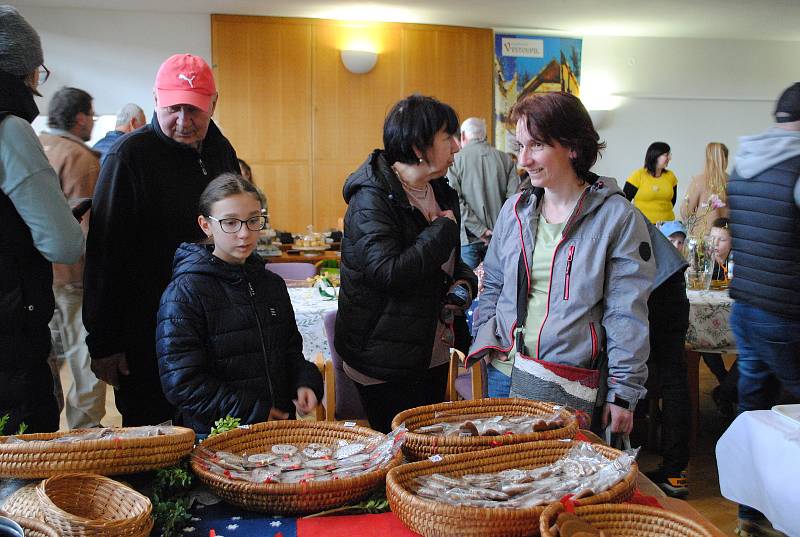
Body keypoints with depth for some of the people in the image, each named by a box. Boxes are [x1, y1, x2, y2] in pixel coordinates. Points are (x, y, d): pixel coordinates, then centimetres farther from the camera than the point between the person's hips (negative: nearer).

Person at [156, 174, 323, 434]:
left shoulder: (272, 284, 14)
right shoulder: (184, 292, -8)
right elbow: (181, 383, -12)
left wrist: (305, 382, 1)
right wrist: (255, 412, -13)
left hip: (279, 421, 6)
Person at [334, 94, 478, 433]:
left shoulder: (442, 192, 9)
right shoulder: (372, 198, -17)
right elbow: (388, 272, -29)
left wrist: (464, 281, -1)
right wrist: (443, 230, -18)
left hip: (434, 354, 8)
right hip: (386, 362, -8)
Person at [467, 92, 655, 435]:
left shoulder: (617, 217, -8)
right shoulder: (514, 210, 6)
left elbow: (626, 314, -8)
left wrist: (623, 394, -9)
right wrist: (484, 345, 4)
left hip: (570, 387, -4)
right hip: (504, 372, 4)